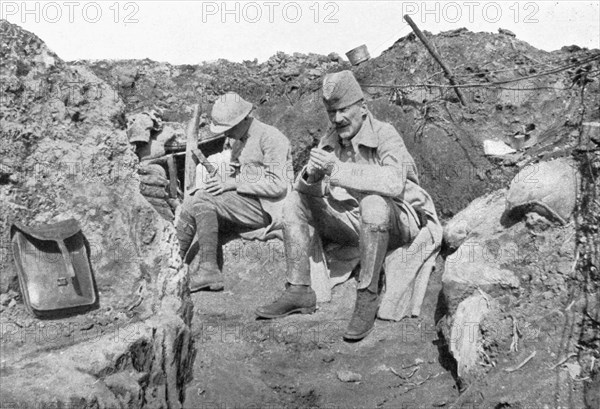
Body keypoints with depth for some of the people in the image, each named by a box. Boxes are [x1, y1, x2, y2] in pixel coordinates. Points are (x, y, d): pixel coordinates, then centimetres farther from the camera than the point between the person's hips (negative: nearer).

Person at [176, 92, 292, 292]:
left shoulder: (270, 137, -8)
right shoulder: (239, 142, 20)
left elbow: (278, 185, -16)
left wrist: (233, 184, -18)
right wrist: (219, 181, -2)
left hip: (264, 207, -9)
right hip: (244, 203, 9)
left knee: (203, 200, -23)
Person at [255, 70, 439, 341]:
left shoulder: (384, 134, -17)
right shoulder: (330, 141, 3)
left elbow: (394, 183, -37)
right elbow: (305, 189, -4)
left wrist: (337, 169, -38)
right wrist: (311, 175, -28)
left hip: (397, 224, -6)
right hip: (354, 223, 7)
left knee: (373, 203, -39)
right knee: (295, 200, -3)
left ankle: (367, 298, -26)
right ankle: (299, 291, -5)